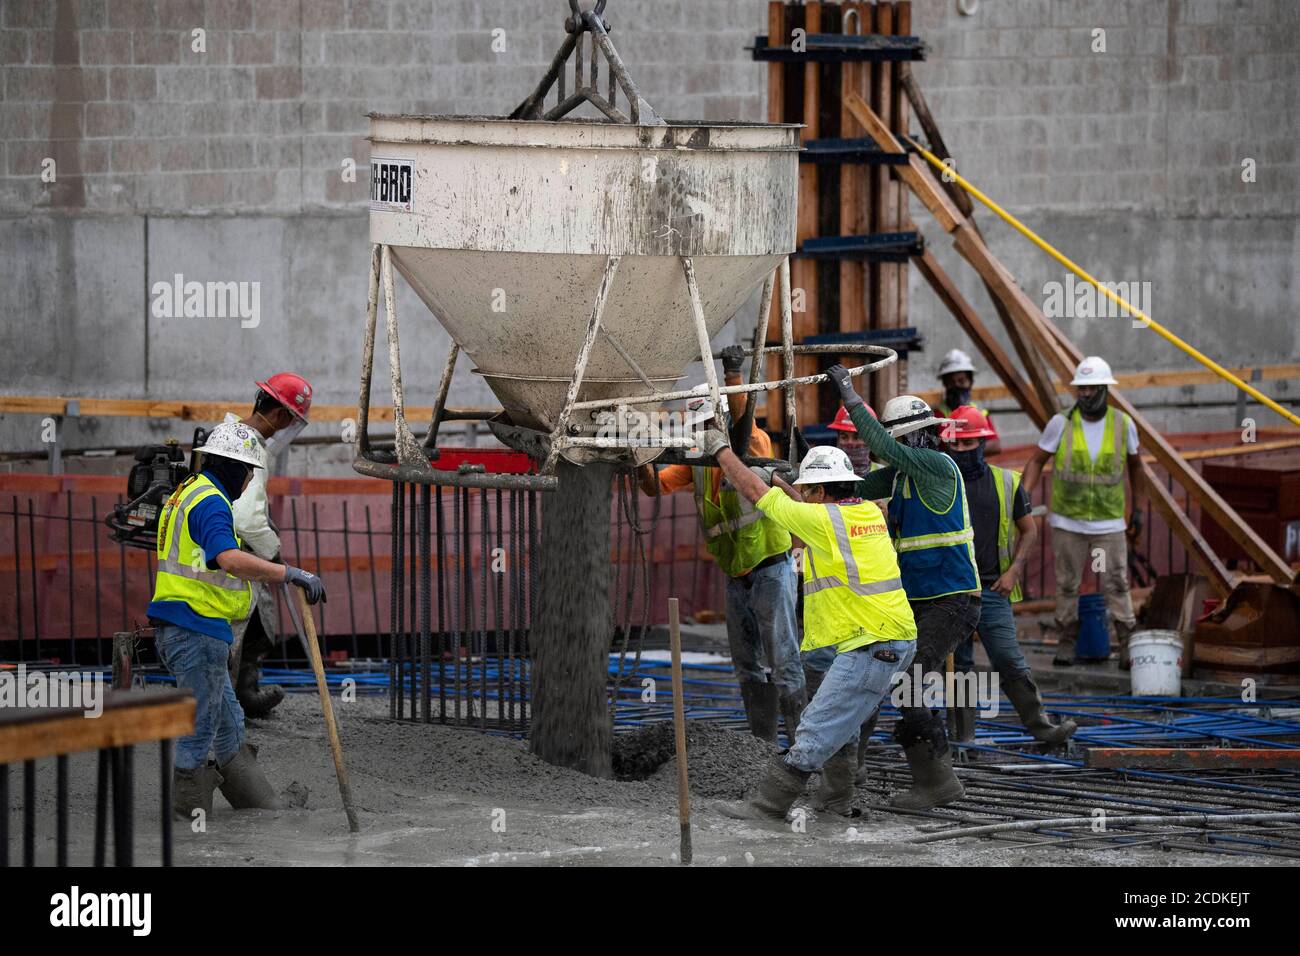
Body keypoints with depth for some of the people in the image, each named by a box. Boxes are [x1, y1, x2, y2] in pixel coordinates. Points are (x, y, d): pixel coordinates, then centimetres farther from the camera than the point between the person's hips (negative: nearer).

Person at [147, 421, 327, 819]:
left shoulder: (187, 494, 17)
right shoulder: (210, 503, -16)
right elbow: (231, 559, -33)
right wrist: (291, 574, -32)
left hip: (177, 630, 11)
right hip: (198, 631, -11)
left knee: (229, 723, 18)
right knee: (200, 728, -4)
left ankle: (260, 804, 26)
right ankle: (188, 817, -1)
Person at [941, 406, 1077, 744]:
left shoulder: (1006, 482, 5)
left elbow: (1028, 529, 13)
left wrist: (1013, 571, 1)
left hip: (992, 589, 0)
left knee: (1010, 662, -5)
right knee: (958, 666, 5)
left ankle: (1041, 726, -1)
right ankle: (964, 736, 10)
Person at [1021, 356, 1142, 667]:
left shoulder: (1123, 425, -3)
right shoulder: (1061, 423, -7)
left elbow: (1135, 465, 13)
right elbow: (1037, 461, 1)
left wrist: (1137, 508, 17)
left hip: (1109, 522, 0)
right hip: (1068, 521, 0)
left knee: (1116, 584, -3)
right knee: (1067, 583, 6)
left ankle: (1127, 645, -1)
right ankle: (1067, 642, 15)